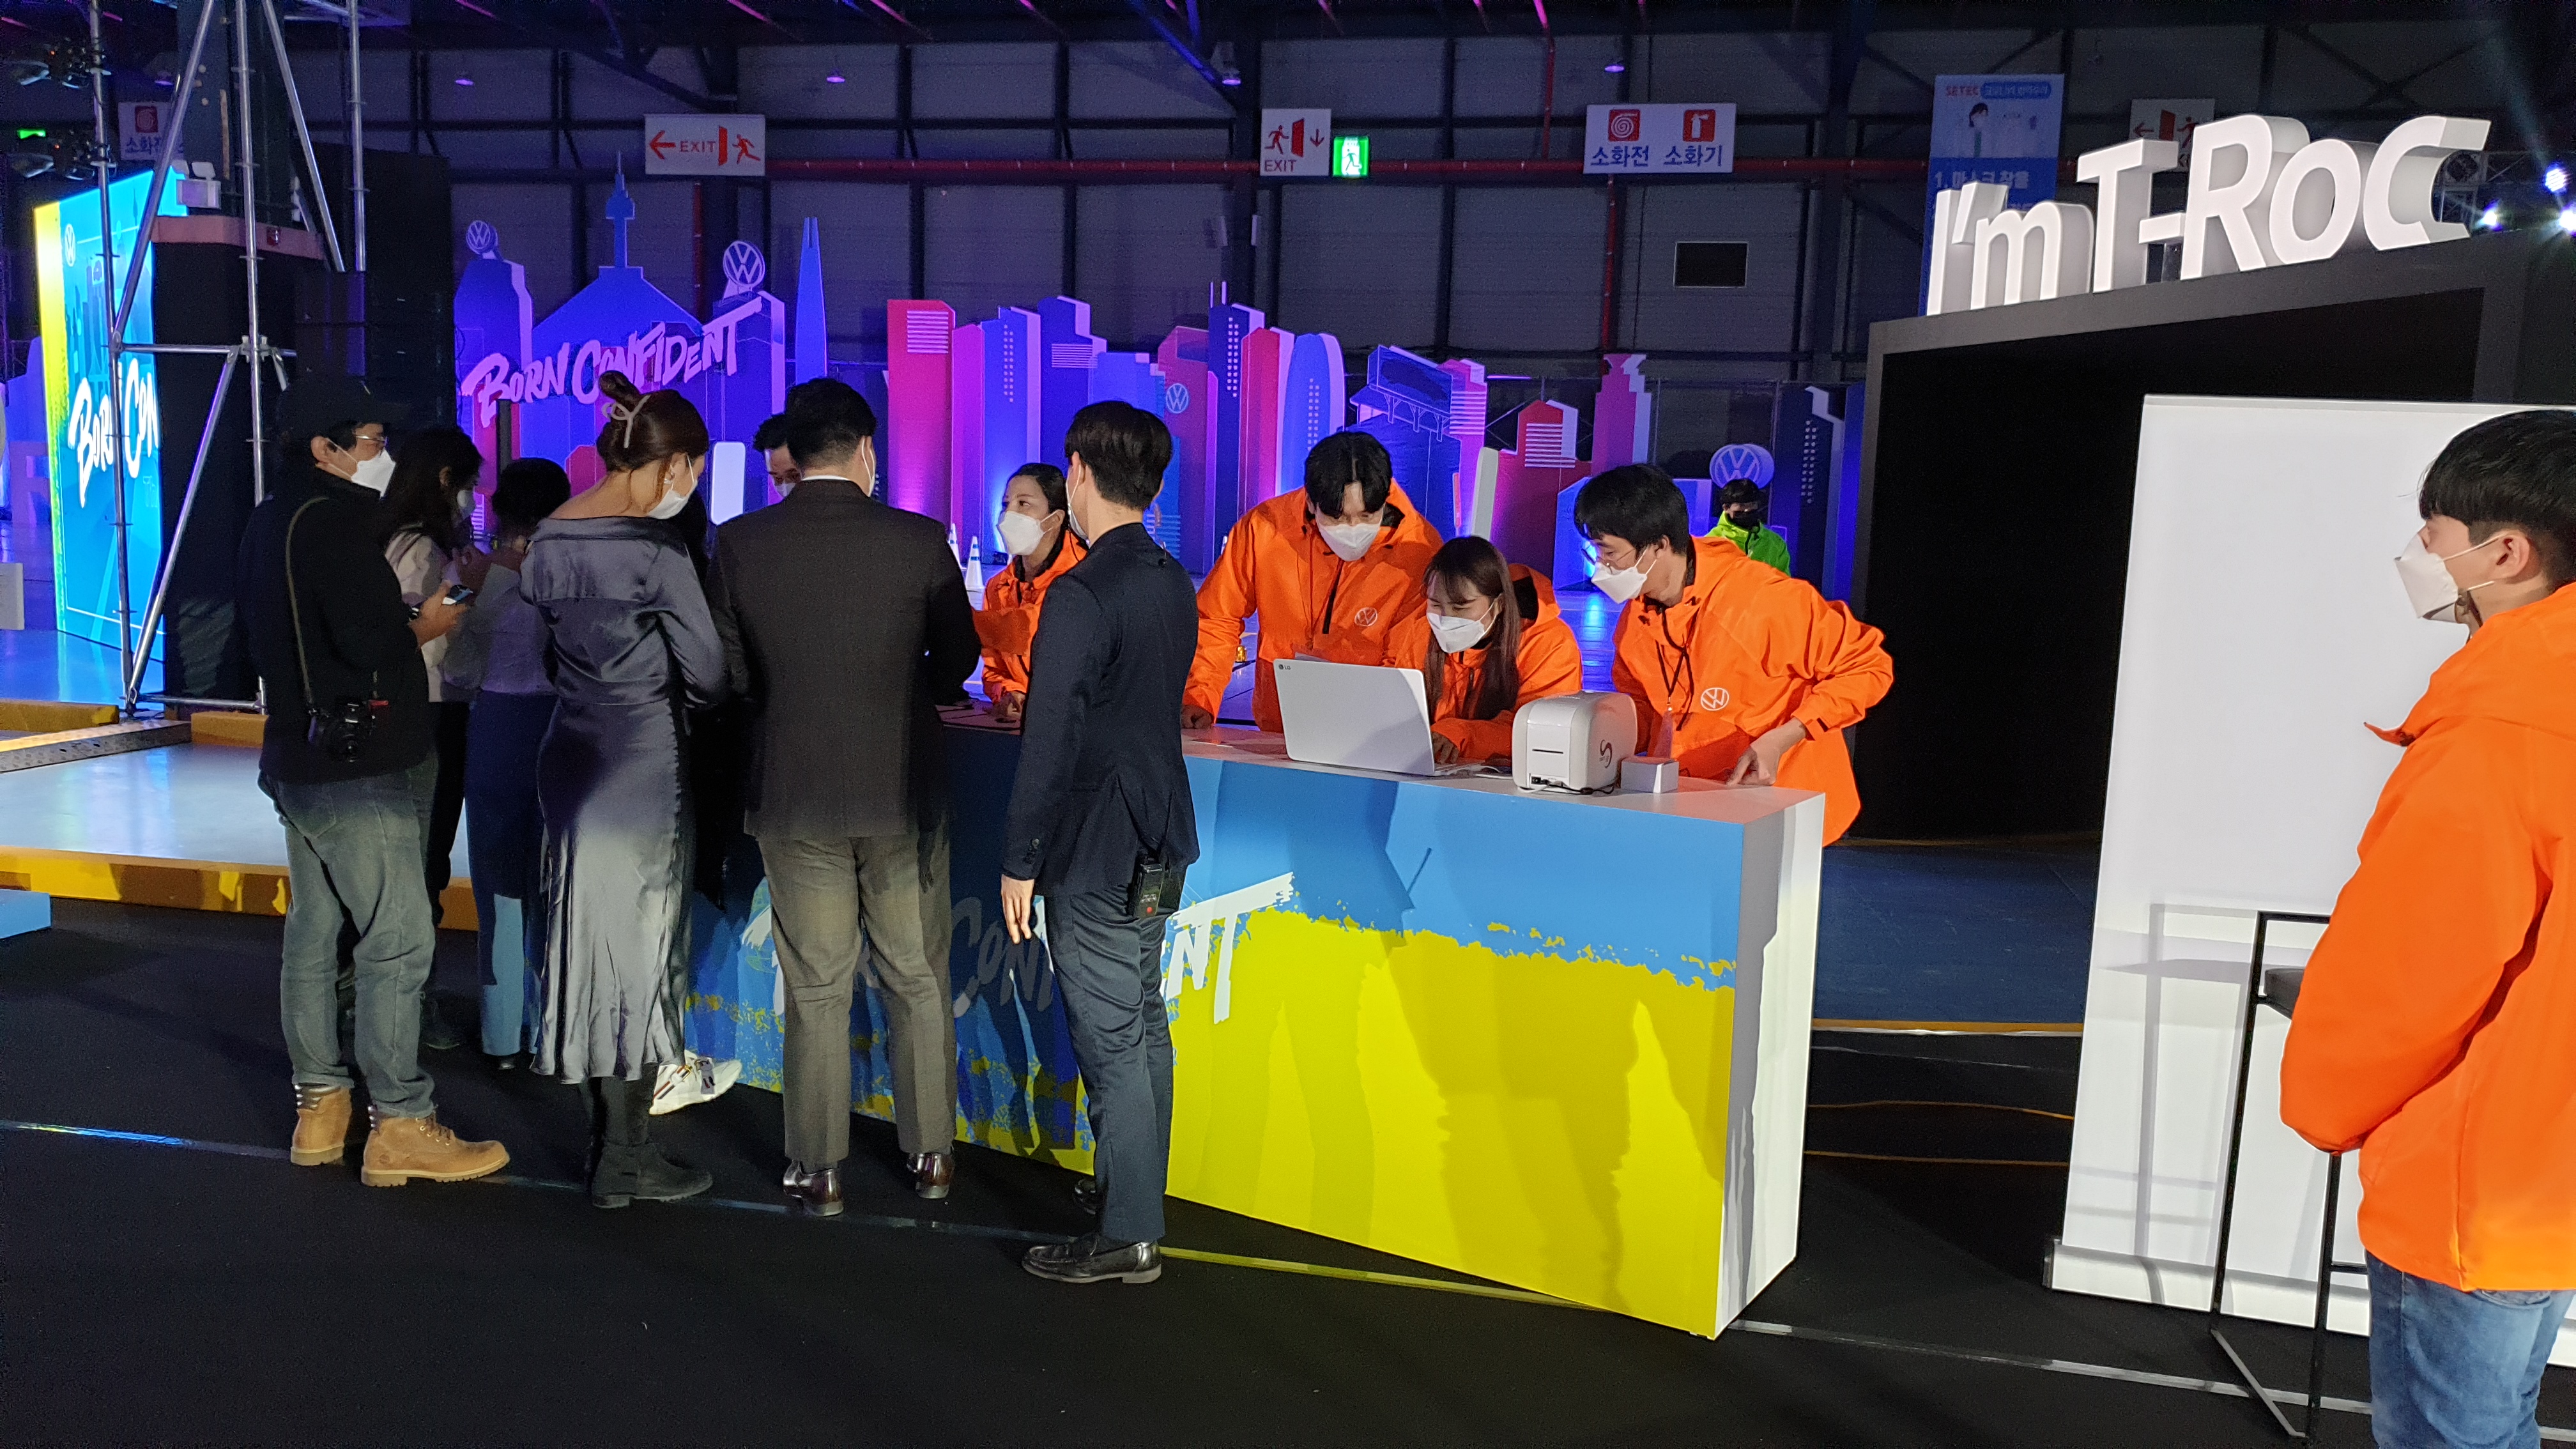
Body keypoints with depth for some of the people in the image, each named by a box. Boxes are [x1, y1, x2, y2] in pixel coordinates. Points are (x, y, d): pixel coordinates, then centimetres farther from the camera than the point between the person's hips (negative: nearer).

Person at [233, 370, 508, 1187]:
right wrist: (428, 626, -5)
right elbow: (370, 643, -24)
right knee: (399, 940, -6)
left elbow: (276, 638, 17)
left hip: (300, 758, 10)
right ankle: (398, 1127, -3)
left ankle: (319, 1108, 21)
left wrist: (399, 623, 12)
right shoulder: (340, 518, -16)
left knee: (314, 931, 13)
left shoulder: (270, 523, 14)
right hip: (357, 765, -10)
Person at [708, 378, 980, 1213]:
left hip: (793, 796, 1)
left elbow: (730, 671, -1)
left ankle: (817, 1170, 19)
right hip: (904, 791, 0)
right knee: (918, 980, 13)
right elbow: (956, 660, 0)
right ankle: (931, 1155, 23)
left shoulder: (739, 544, -7)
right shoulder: (919, 542, -10)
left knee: (815, 990, 11)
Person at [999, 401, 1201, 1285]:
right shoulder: (1173, 583, 9)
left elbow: (1048, 741, -18)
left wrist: (1020, 862, -12)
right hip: (1157, 842, 9)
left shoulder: (1082, 595, -18)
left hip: (1094, 855, -9)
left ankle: (1128, 1239, 8)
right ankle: (1141, 1204, 27)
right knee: (1143, 1030, 16)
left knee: (1112, 1046, -1)